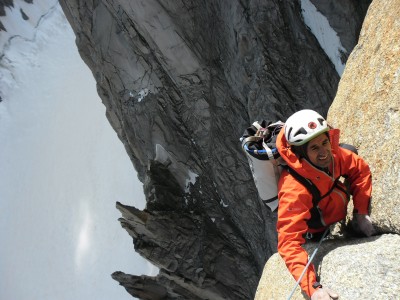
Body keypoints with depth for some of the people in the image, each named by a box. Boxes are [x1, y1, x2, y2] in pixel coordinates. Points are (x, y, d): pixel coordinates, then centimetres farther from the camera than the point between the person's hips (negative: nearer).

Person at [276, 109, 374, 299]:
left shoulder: (331, 154, -26)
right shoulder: (294, 190, -45)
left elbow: (360, 170, -7)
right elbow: (289, 243, -48)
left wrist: (361, 213, -13)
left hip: (338, 216, 6)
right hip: (317, 235, -5)